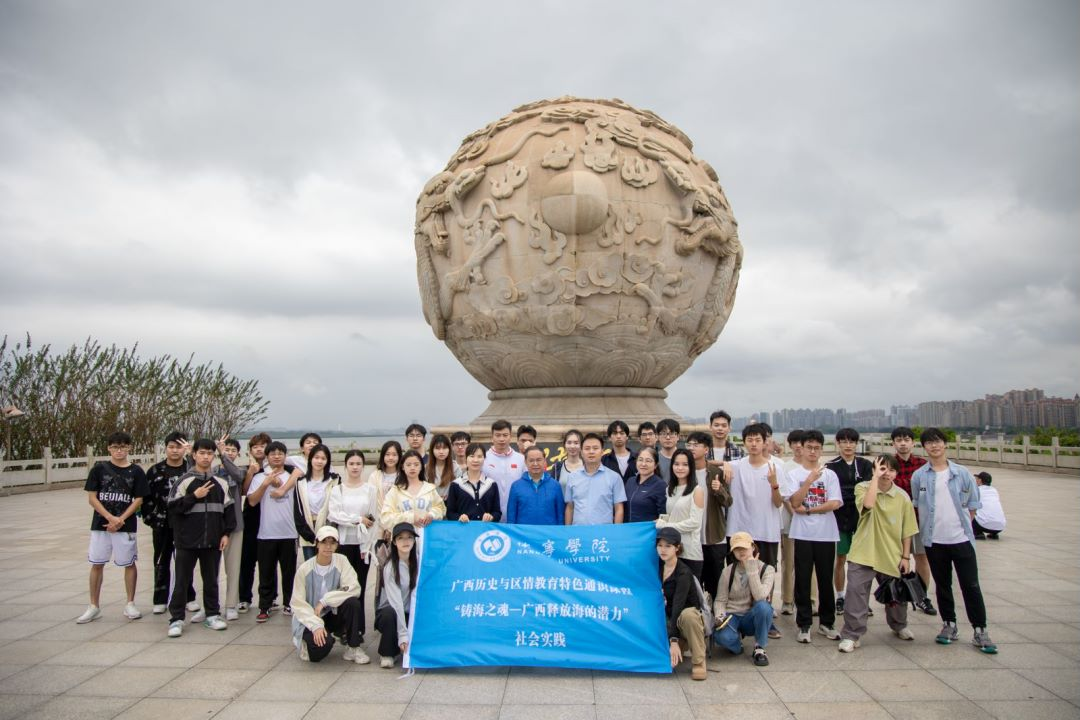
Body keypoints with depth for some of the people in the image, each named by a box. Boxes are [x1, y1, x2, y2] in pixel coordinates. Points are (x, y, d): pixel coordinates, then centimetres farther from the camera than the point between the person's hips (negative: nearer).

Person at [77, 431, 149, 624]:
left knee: (129, 563, 4)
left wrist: (120, 520, -13)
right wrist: (110, 518, -13)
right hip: (100, 524, 1)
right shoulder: (99, 468, 0)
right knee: (97, 563, 7)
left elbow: (138, 500, -2)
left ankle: (130, 605, 15)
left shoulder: (136, 471, -1)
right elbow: (92, 498, -2)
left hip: (126, 525, -1)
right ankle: (94, 606, 20)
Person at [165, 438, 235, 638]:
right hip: (187, 540, -3)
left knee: (211, 579, 12)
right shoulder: (184, 481, -3)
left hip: (213, 540, 3)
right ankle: (176, 619, 14)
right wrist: (194, 496, -16)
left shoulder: (221, 482, 6)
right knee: (182, 580, 3)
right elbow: (173, 507, -7)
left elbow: (228, 509, 9)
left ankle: (212, 615, 23)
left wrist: (226, 533, 4)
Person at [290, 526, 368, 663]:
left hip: (332, 615, 2)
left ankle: (353, 648, -10)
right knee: (322, 644, -31)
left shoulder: (341, 561, -9)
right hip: (309, 618, -2)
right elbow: (298, 604, -12)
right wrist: (316, 625, -25)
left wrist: (324, 601, -24)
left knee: (353, 602, -27)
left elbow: (355, 589, -19)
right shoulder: (304, 569, -12)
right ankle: (307, 644, 7)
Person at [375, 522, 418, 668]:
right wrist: (403, 635, -29)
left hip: (410, 615, 4)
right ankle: (386, 654, -10)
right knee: (389, 613, -36)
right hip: (388, 614, -4)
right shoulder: (390, 567, -18)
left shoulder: (417, 562, -3)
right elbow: (395, 602, -24)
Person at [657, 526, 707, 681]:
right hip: (668, 620, 6)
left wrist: (673, 640, -37)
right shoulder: (657, 567, -1)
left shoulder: (683, 573, -21)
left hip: (687, 617, -6)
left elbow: (678, 606, -30)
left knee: (687, 614, -40)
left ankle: (699, 662, -20)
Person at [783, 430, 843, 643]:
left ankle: (826, 622, 23)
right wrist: (811, 479, -17)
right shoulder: (793, 475, 2)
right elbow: (795, 502, -11)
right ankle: (804, 624, 12)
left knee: (825, 579, 9)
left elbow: (835, 503, -5)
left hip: (826, 534, 1)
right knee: (803, 580, 3)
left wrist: (807, 510, -9)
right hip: (802, 534, -1)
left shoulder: (830, 475, 5)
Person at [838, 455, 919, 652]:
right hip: (863, 554, -3)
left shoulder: (902, 496, -1)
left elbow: (907, 529, 5)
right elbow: (868, 504, -31)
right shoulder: (863, 487, -8)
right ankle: (851, 635, 5)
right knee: (856, 594, -6)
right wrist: (876, 477, -25)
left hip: (891, 556, 3)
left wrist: (905, 556, 3)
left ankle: (899, 626, 48)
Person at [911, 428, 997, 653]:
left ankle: (980, 631, 12)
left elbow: (972, 504, 7)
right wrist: (926, 528, 4)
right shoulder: (919, 476, 0)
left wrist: (961, 524, 1)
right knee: (942, 585, 12)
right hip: (934, 540, 1)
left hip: (961, 538, -1)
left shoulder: (961, 473, -1)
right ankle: (949, 625, 24)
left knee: (971, 585, 1)